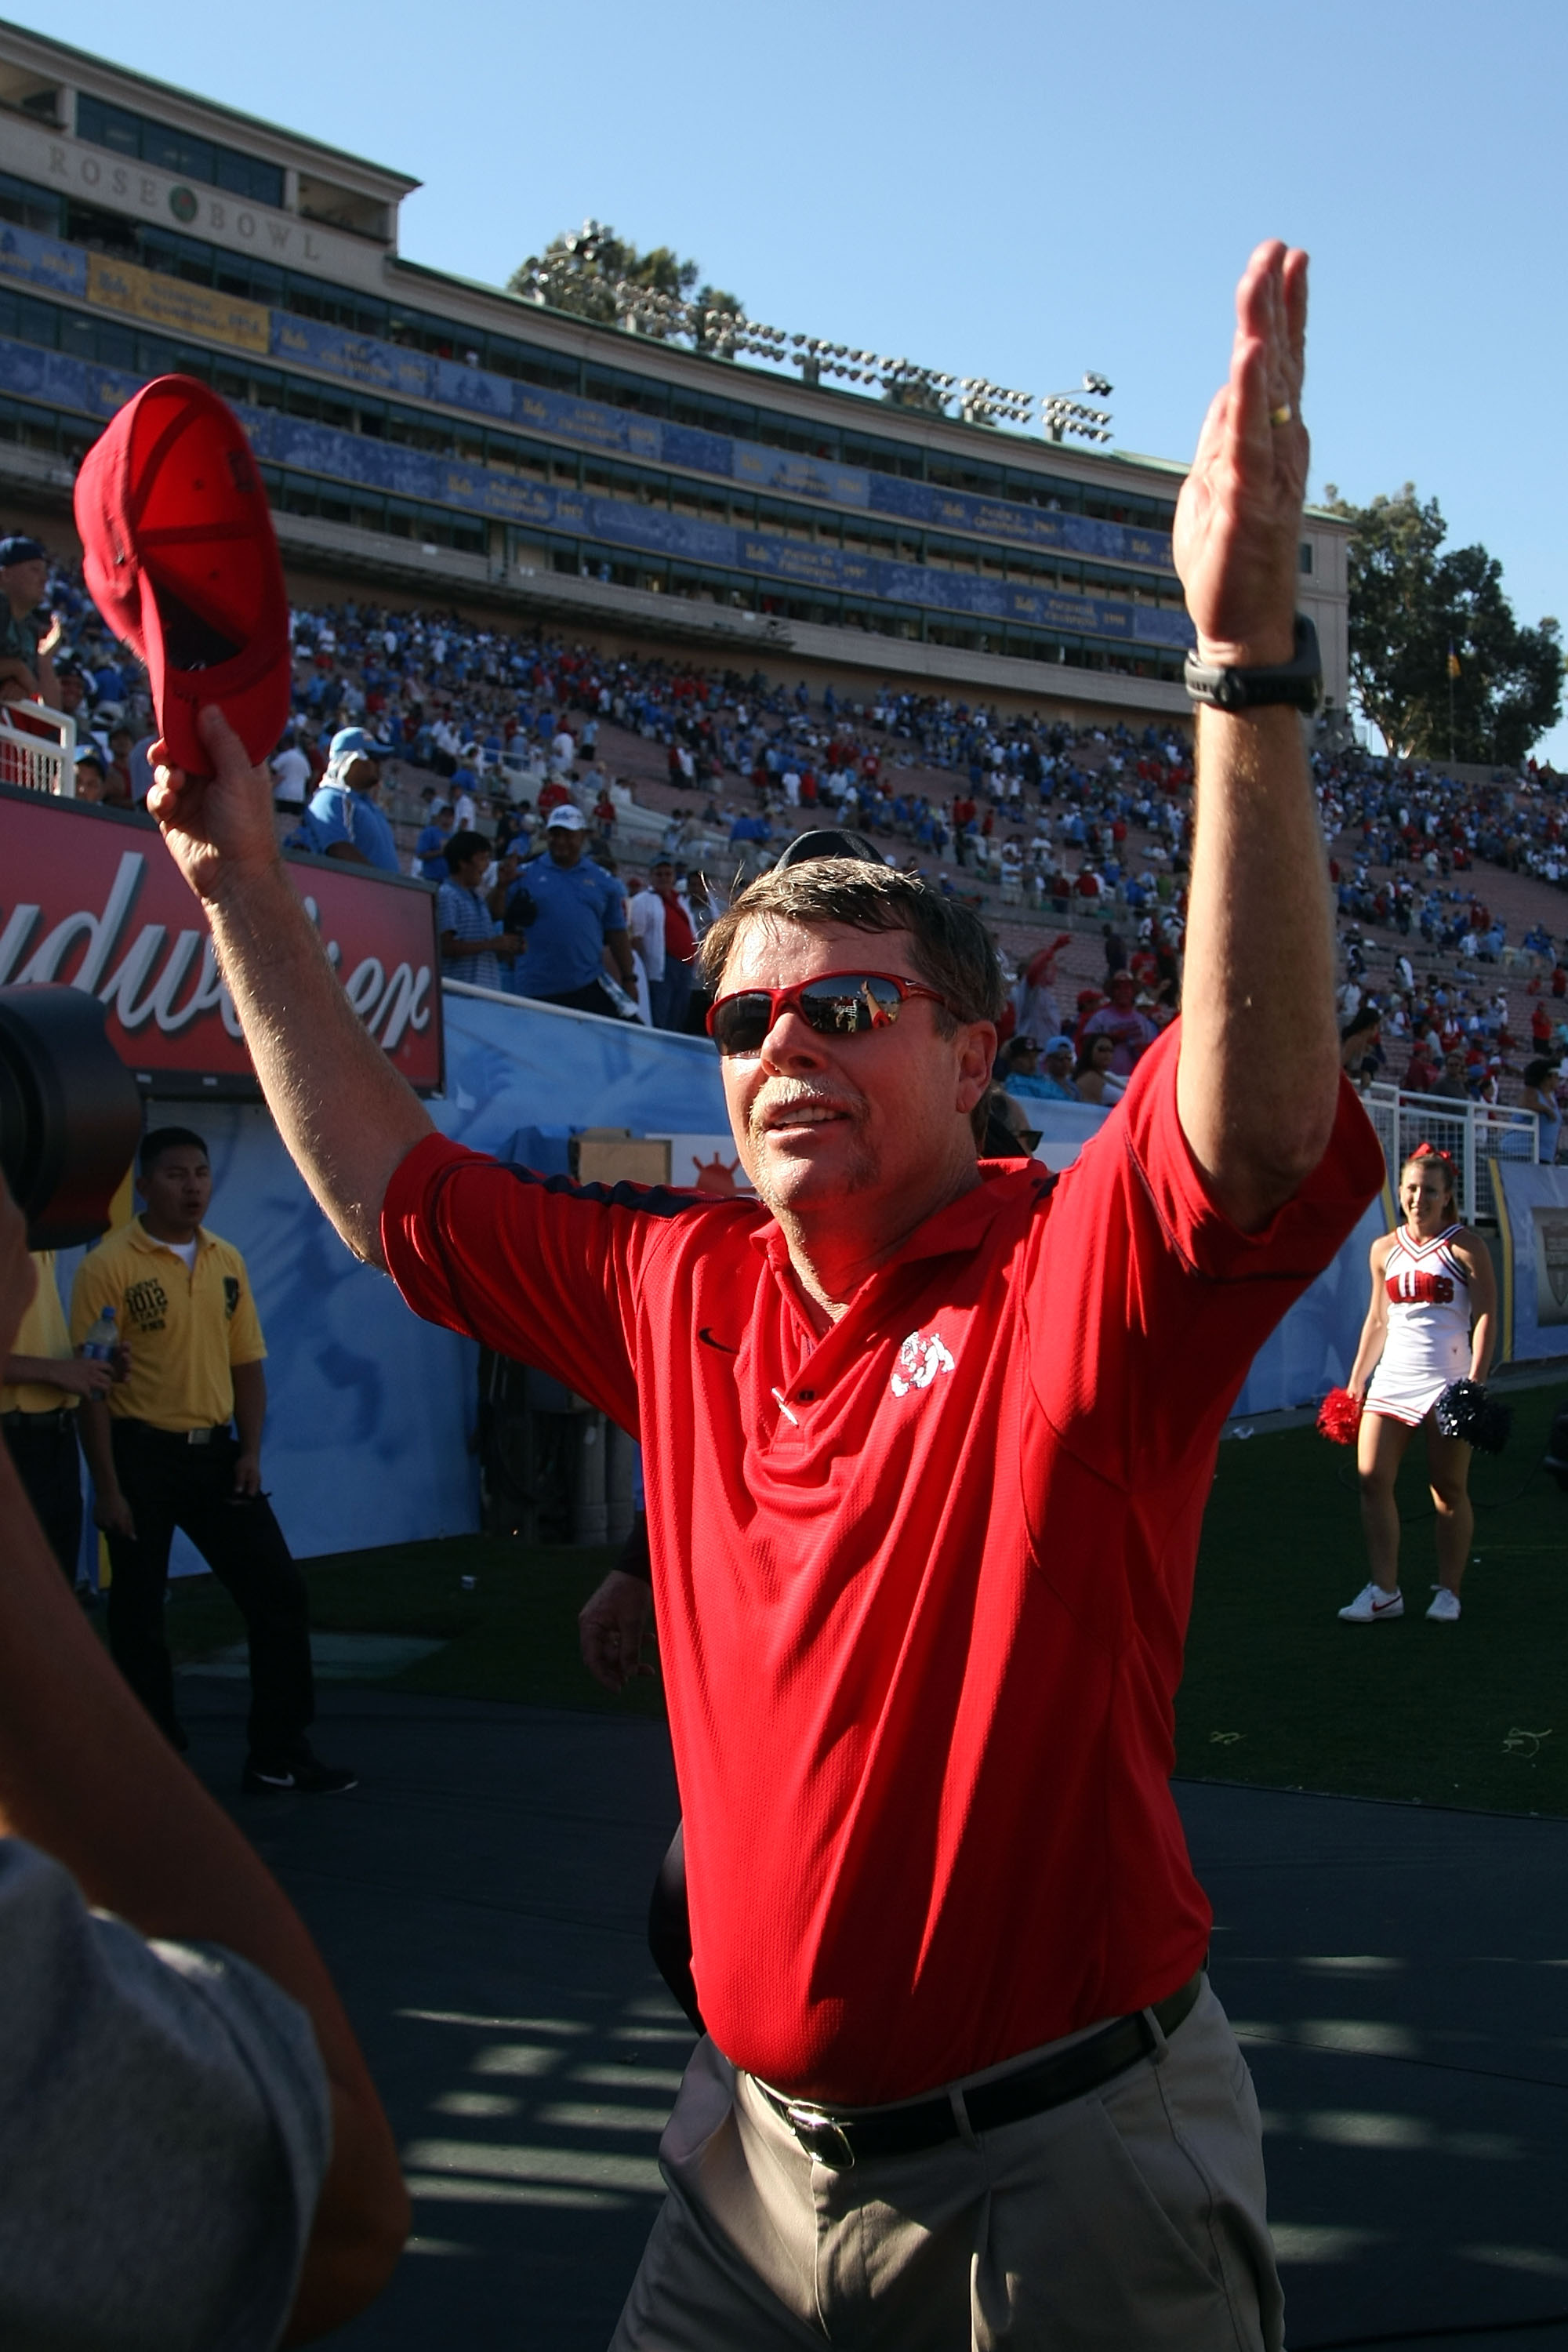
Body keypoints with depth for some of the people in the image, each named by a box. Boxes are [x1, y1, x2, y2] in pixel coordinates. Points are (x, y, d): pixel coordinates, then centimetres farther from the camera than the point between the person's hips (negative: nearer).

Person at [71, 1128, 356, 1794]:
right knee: (139, 1616, 3)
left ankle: (279, 1753, 13)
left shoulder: (228, 1263, 8)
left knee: (279, 1591, 3)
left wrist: (250, 1451, -1)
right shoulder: (110, 1265, -8)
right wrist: (107, 1486, -13)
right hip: (143, 1454, -5)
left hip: (215, 1451, 5)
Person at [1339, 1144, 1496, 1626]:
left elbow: (1485, 1317, -7)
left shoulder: (1465, 1247, -2)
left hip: (1446, 1379, -4)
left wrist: (1475, 1381, -17)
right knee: (1373, 1478, -5)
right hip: (1391, 1378, 5)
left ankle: (1448, 1592, 12)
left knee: (1448, 1488, 2)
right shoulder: (1384, 1250, 12)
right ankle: (1384, 1591, -1)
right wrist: (1355, 1381, 15)